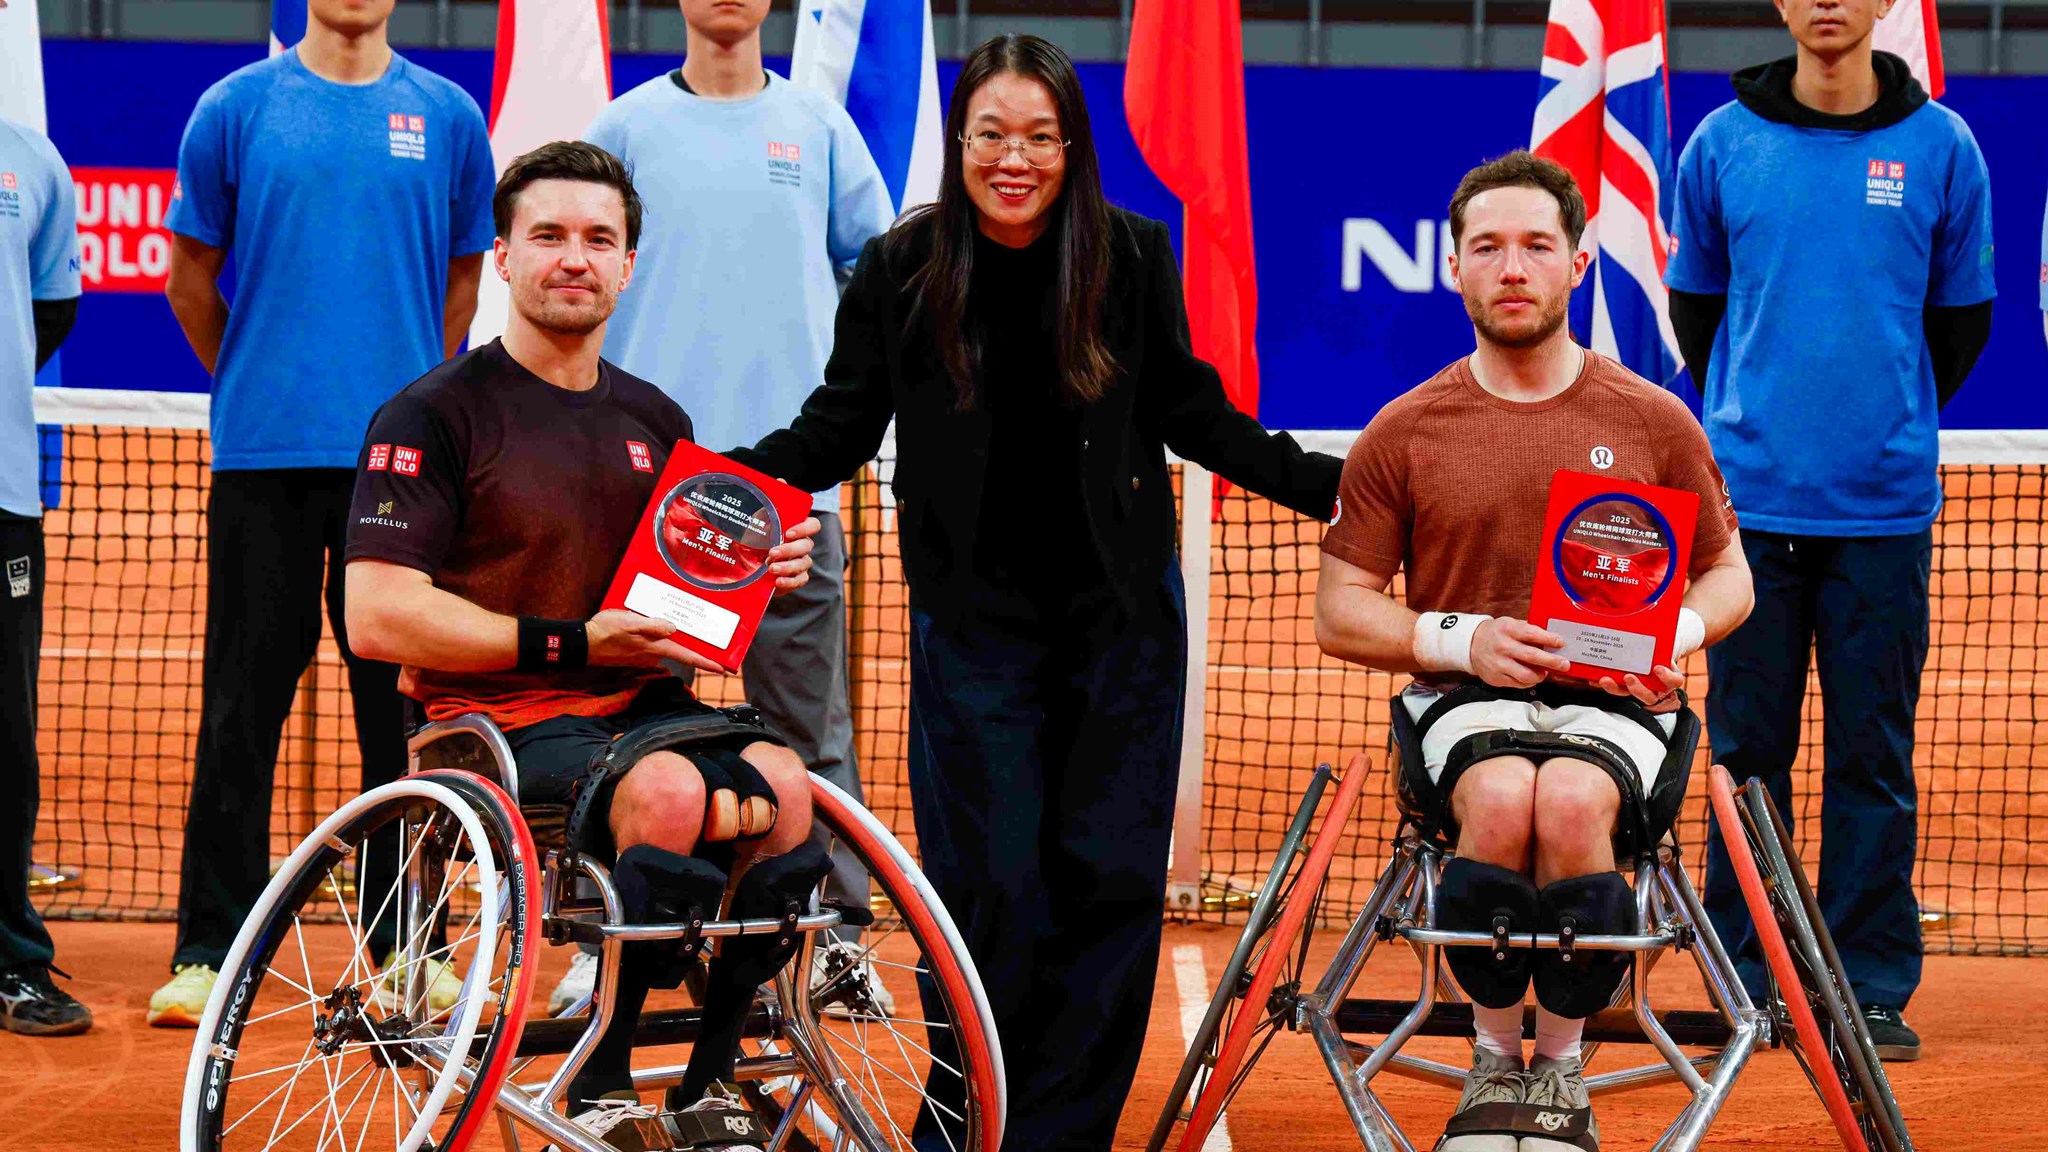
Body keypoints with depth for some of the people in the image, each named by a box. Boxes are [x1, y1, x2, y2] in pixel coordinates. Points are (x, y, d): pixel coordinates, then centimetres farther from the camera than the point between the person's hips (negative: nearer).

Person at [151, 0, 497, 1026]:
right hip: (264, 458, -1)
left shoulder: (448, 117, 7)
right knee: (241, 707, 1)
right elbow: (191, 274, 11)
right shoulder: (235, 109, 4)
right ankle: (208, 951, 5)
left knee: (404, 708, 5)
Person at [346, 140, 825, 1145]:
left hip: (642, 709, 6)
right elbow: (378, 618, -11)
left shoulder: (656, 422, 19)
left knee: (779, 785, -26)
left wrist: (761, 578, 3)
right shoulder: (434, 413, -2)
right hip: (498, 723, -6)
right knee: (666, 789, -35)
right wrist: (572, 644, -14)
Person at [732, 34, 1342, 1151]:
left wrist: (1328, 485, 4)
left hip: (1122, 611, 1)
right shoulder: (902, 271, -2)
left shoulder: (1132, 255, 0)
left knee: (1112, 877, -1)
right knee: (991, 884, -4)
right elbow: (838, 431, 4)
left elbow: (1195, 416, 10)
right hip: (975, 618, -1)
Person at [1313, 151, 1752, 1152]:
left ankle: (1562, 1068, -15)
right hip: (1464, 696, 0)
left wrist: (1673, 635, -7)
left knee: (1570, 801, -36)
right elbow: (1340, 615, 8)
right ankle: (1493, 1057, -13)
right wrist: (1463, 639, -10)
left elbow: (1726, 575, 17)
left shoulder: (1653, 422, 8)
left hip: (1614, 698, 0)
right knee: (1501, 797, -36)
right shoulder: (1405, 433, 7)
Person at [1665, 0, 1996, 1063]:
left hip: (1884, 506, 0)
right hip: (1753, 499, 1)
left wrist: (1893, 421, 12)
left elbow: (1963, 316, 11)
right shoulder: (1720, 146, 3)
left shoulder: (1941, 148, 2)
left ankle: (1872, 987, 9)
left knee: (1874, 756, 3)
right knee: (1746, 747, 4)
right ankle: (1744, 981, 13)